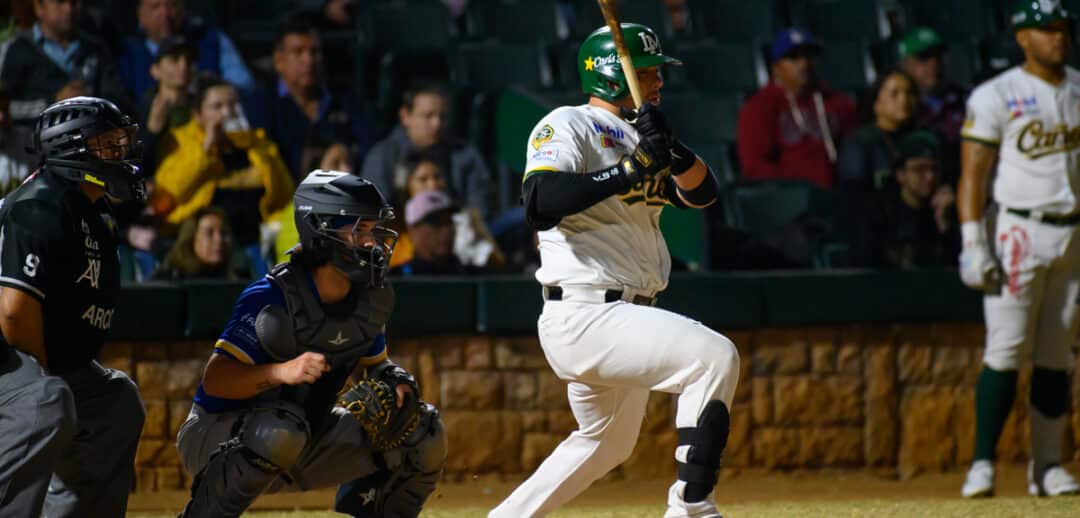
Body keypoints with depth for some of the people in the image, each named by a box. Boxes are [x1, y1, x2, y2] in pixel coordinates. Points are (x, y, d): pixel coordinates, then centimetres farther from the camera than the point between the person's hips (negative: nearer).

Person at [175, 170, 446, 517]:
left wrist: (391, 379, -11)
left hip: (306, 443, 7)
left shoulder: (372, 300, -3)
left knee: (423, 432, -3)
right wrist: (281, 372, -45)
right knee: (278, 430, -42)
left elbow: (370, 365, 13)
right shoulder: (272, 297, -24)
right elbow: (214, 380, -28)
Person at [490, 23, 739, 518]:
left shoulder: (638, 138, 17)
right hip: (584, 315, -10)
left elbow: (702, 193, 3)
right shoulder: (567, 126, -7)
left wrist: (669, 150, -16)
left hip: (620, 319, 10)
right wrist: (625, 172, -27)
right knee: (715, 356, -23)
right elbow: (539, 204, -24)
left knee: (608, 441, 24)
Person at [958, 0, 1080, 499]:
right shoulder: (996, 96, -3)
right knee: (1006, 350, -10)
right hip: (1021, 229, -5)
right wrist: (973, 244, -14)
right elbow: (973, 173, -6)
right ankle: (982, 463, -8)